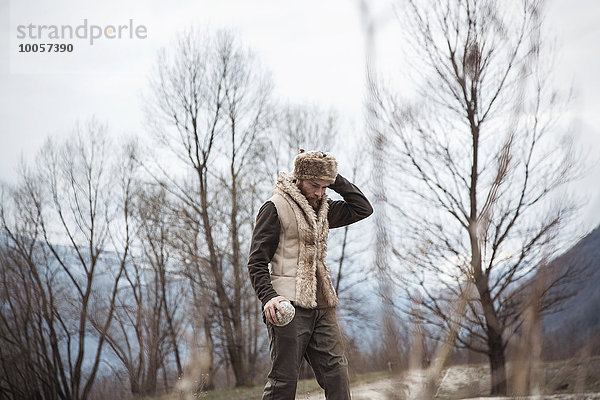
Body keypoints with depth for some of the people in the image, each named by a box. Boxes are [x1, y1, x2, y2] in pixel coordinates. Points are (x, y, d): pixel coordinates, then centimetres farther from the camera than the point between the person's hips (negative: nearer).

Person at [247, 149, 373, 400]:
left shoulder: (322, 209, 19)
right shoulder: (276, 207, -3)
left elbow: (363, 208, 19)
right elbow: (257, 261, -7)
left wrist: (334, 180, 10)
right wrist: (268, 296, -22)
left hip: (321, 306, 7)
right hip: (288, 305, -7)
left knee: (336, 372, -1)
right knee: (284, 379, -6)